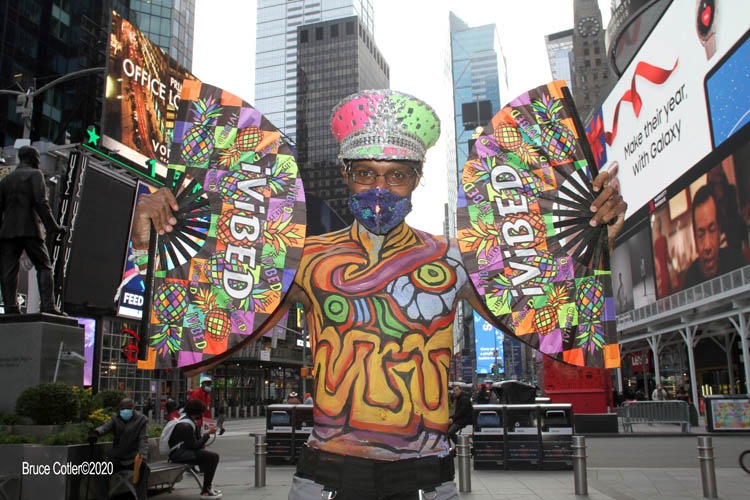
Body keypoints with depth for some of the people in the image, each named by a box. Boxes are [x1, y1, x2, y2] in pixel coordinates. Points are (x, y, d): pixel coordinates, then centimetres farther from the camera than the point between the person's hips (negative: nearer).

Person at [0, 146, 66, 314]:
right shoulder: (35, 174, 2)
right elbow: (41, 202, -11)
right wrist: (53, 226, -11)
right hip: (29, 229, -5)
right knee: (44, 266, -1)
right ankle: (48, 306, -12)